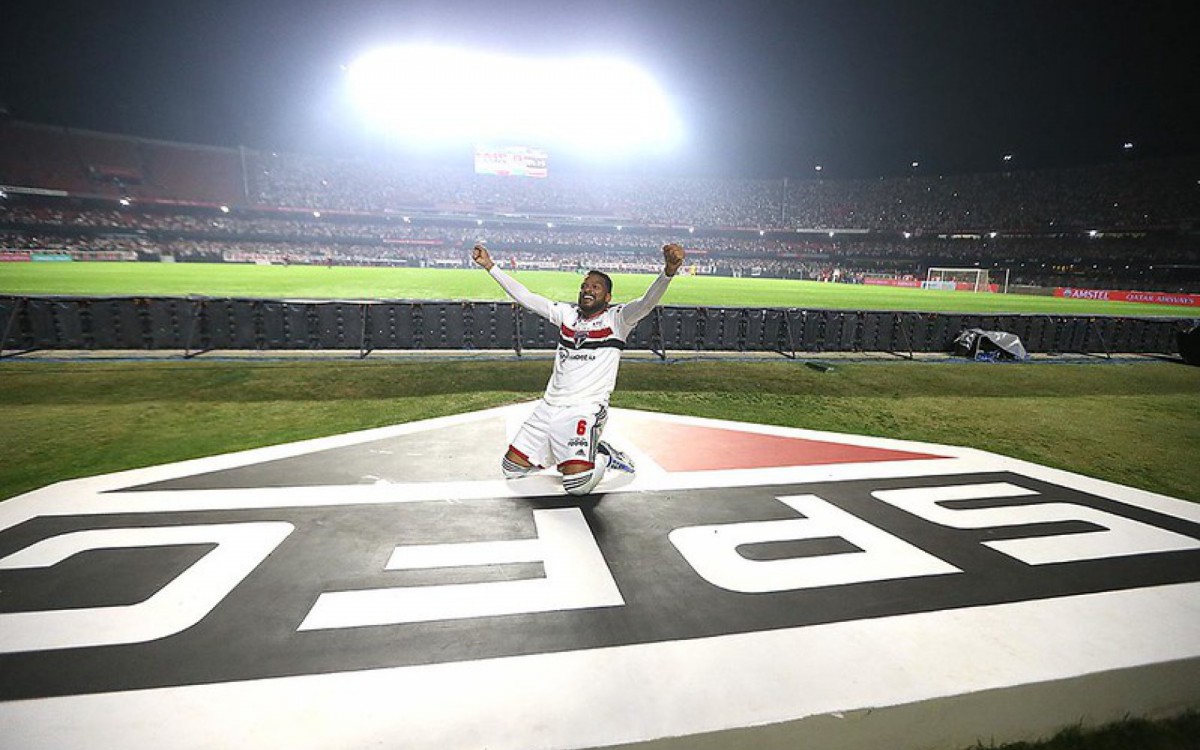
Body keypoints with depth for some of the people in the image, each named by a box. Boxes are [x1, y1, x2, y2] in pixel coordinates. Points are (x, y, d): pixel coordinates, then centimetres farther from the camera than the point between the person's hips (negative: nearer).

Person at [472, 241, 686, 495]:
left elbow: (646, 303, -23)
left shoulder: (616, 319, -4)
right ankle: (561, 452, 27)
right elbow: (524, 296, 14)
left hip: (585, 410, -6)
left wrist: (669, 271, -42)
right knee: (511, 467, 8)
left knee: (578, 484, -24)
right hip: (549, 406, 6)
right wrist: (489, 265, 12)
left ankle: (602, 456, 9)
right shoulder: (567, 313, 11)